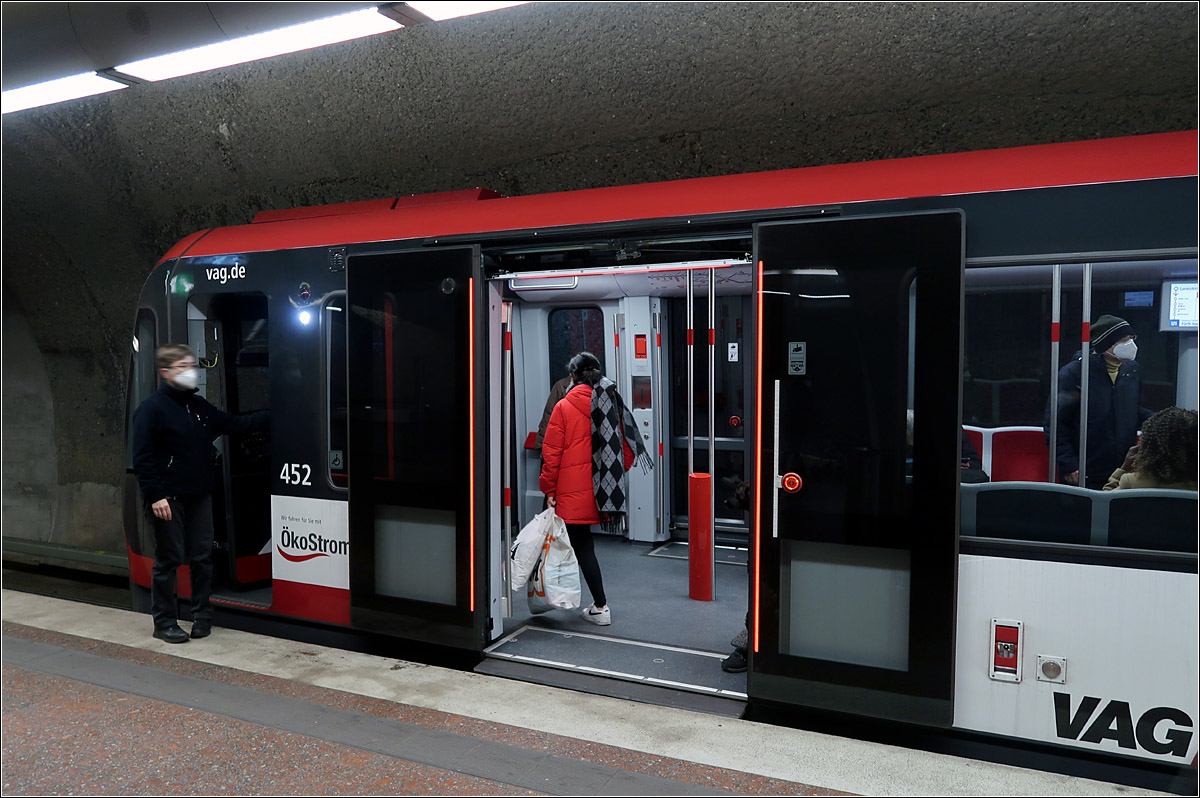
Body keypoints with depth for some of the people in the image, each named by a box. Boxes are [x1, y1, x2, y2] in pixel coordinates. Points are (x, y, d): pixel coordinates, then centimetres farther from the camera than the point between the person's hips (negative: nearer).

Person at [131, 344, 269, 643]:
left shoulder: (199, 406, 13)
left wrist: (270, 415, 12)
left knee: (202, 557, 10)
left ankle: (202, 615, 22)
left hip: (199, 495, 7)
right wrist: (155, 496, -19)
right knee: (168, 560, 2)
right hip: (169, 498, -6)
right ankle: (164, 622, 15)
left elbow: (234, 424, 19)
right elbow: (142, 458, -13)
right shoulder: (151, 408, -9)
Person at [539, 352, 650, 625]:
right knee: (586, 542, 19)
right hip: (602, 490, 5)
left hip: (573, 491, -5)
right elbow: (626, 449, 7)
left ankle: (600, 608, 0)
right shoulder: (612, 403, 5)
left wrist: (549, 490, -1)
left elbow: (551, 453, -8)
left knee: (582, 545, 0)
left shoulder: (563, 407, -7)